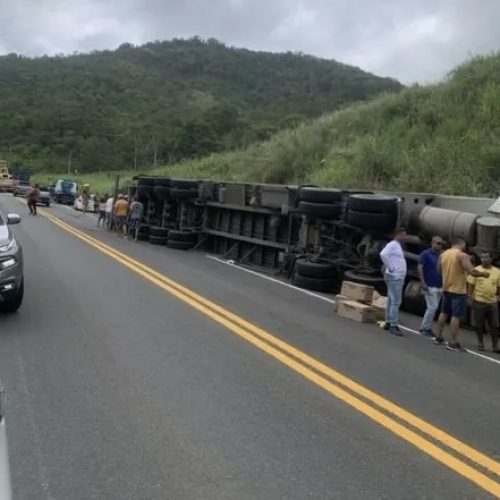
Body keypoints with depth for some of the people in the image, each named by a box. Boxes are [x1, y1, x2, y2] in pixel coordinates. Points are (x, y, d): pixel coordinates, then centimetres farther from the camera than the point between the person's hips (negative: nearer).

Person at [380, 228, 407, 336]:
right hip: (394, 277, -10)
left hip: (398, 278, 10)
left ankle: (388, 323, 18)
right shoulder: (392, 244, -12)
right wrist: (390, 268, -22)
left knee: (392, 301, 12)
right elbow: (383, 254, -29)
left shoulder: (398, 246, 19)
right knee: (395, 302, -11)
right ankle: (393, 325, -9)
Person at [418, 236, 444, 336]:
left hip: (439, 286, 6)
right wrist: (423, 283, -17)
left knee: (433, 308, 8)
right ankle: (424, 327, 2)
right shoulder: (425, 254, -6)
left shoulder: (441, 256, 12)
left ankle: (428, 327, 16)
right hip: (430, 286, -6)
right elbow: (420, 268, -12)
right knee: (432, 307, -10)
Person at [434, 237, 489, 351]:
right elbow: (472, 272, -20)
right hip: (458, 290, -7)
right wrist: (483, 274, -3)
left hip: (446, 289, 7)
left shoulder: (442, 255, 6)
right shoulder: (463, 255, -14)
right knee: (456, 316, -4)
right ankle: (453, 343, -4)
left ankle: (438, 337, 22)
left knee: (444, 313, 17)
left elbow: (439, 270, 17)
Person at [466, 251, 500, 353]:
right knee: (479, 324, 6)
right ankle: (480, 343, 20)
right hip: (479, 302, -2)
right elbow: (470, 285, -2)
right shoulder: (476, 270, -2)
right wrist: (470, 299, -7)